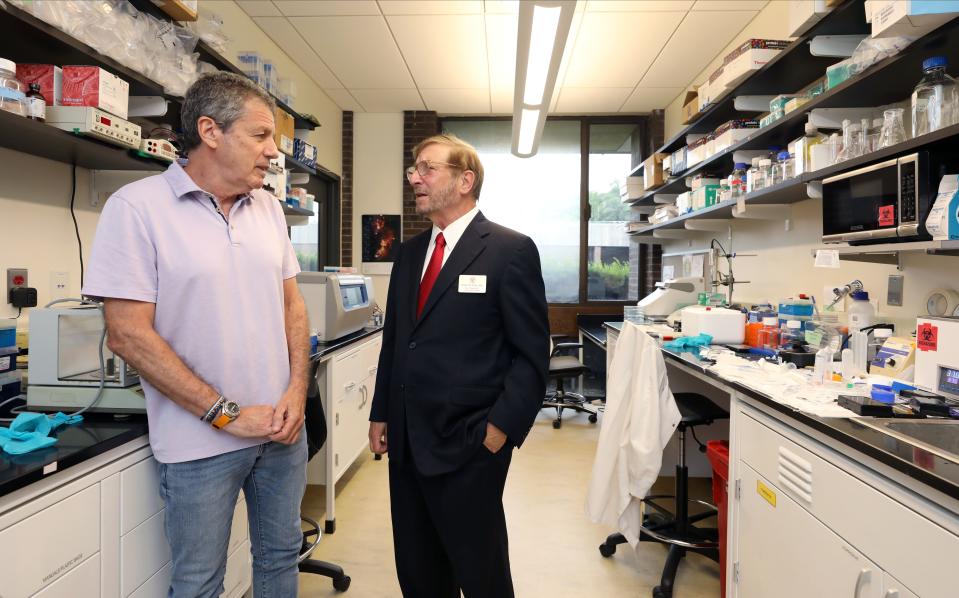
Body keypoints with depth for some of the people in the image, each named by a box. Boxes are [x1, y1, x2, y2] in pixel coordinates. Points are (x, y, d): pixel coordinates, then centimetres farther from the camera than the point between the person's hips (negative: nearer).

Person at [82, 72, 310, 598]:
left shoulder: (268, 208, 5)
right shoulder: (137, 208, -12)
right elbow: (128, 335, -15)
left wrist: (297, 391, -4)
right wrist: (227, 414, -15)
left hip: (283, 427, 5)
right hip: (201, 442, -4)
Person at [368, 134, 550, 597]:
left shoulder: (511, 250, -9)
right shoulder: (409, 252, 12)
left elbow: (531, 355, -9)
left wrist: (502, 428, -14)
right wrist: (381, 415, 12)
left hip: (467, 445, -6)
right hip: (405, 441, 6)